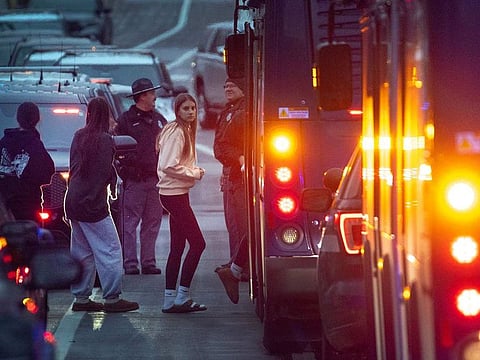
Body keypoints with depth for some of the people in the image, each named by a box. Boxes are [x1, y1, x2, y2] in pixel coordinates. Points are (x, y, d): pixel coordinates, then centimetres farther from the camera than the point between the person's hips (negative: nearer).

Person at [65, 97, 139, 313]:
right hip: (93, 203, -7)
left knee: (82, 251, 13)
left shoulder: (79, 136, 6)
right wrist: (114, 185, 9)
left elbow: (74, 167, 11)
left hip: (73, 200, 7)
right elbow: (107, 172, -11)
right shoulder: (105, 140, -12)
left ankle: (81, 297, 15)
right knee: (109, 250, -3)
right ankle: (112, 298, -5)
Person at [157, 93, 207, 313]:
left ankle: (170, 299, 12)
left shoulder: (185, 131, 15)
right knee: (197, 243, -10)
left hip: (178, 193, 10)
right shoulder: (176, 133, -16)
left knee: (177, 247, 10)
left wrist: (194, 171, 6)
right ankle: (182, 297, -8)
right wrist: (194, 174, -13)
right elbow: (168, 166, -24)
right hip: (174, 194, -10)